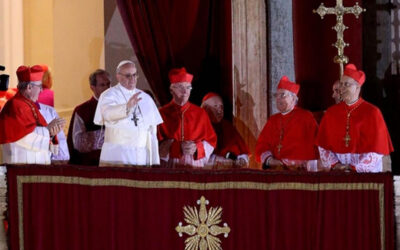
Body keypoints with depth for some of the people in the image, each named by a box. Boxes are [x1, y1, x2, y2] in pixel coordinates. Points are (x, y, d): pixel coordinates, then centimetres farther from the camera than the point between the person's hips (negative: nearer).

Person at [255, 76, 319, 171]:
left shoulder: (306, 117, 6)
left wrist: (309, 167, -12)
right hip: (274, 169, 5)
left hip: (300, 170, -5)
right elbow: (261, 144, 14)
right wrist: (269, 159, -4)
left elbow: (314, 145, 0)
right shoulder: (273, 120, 21)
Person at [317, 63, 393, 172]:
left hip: (366, 172, -3)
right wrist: (334, 164, -8)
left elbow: (377, 148, -9)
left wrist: (355, 168, -14)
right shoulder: (331, 113, 6)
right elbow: (323, 145, 6)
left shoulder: (372, 113, -4)